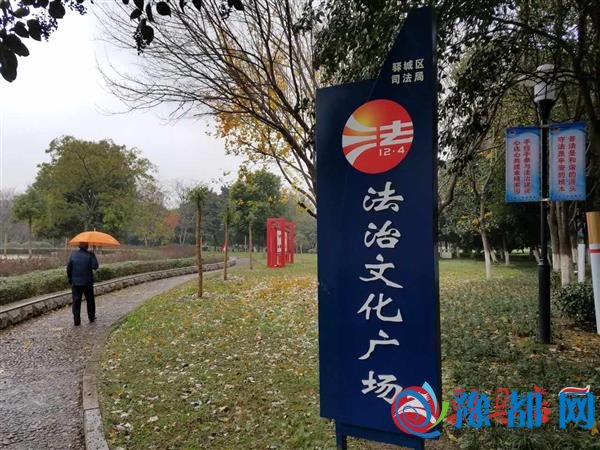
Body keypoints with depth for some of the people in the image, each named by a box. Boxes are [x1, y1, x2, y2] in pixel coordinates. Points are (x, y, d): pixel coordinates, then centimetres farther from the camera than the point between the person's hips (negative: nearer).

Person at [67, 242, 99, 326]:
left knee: (76, 301, 5)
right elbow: (95, 266, -15)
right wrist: (93, 256, -4)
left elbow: (69, 269, 2)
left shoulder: (73, 255, 0)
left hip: (75, 282, 2)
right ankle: (91, 317, 25)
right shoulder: (89, 255, -9)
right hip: (87, 282, -1)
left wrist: (70, 280, 12)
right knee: (90, 300, 15)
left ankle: (77, 321, 4)